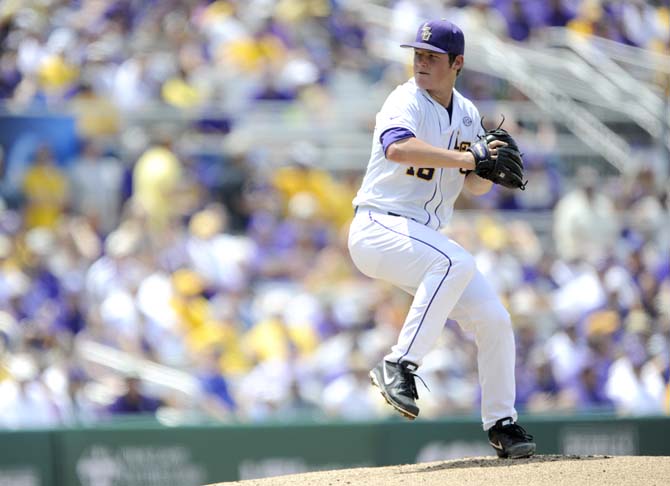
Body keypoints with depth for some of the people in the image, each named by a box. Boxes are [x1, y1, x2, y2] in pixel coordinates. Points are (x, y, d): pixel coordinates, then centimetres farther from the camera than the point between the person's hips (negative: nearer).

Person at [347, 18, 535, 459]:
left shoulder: (467, 114, 12)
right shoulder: (407, 102, -13)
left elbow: (474, 185, 15)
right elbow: (398, 148, -35)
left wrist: (491, 167, -8)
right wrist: (467, 157, -37)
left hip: (422, 237, 8)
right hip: (378, 229, -8)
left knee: (494, 319, 2)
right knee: (455, 262, -35)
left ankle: (501, 423, 17)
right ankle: (399, 366, -31)